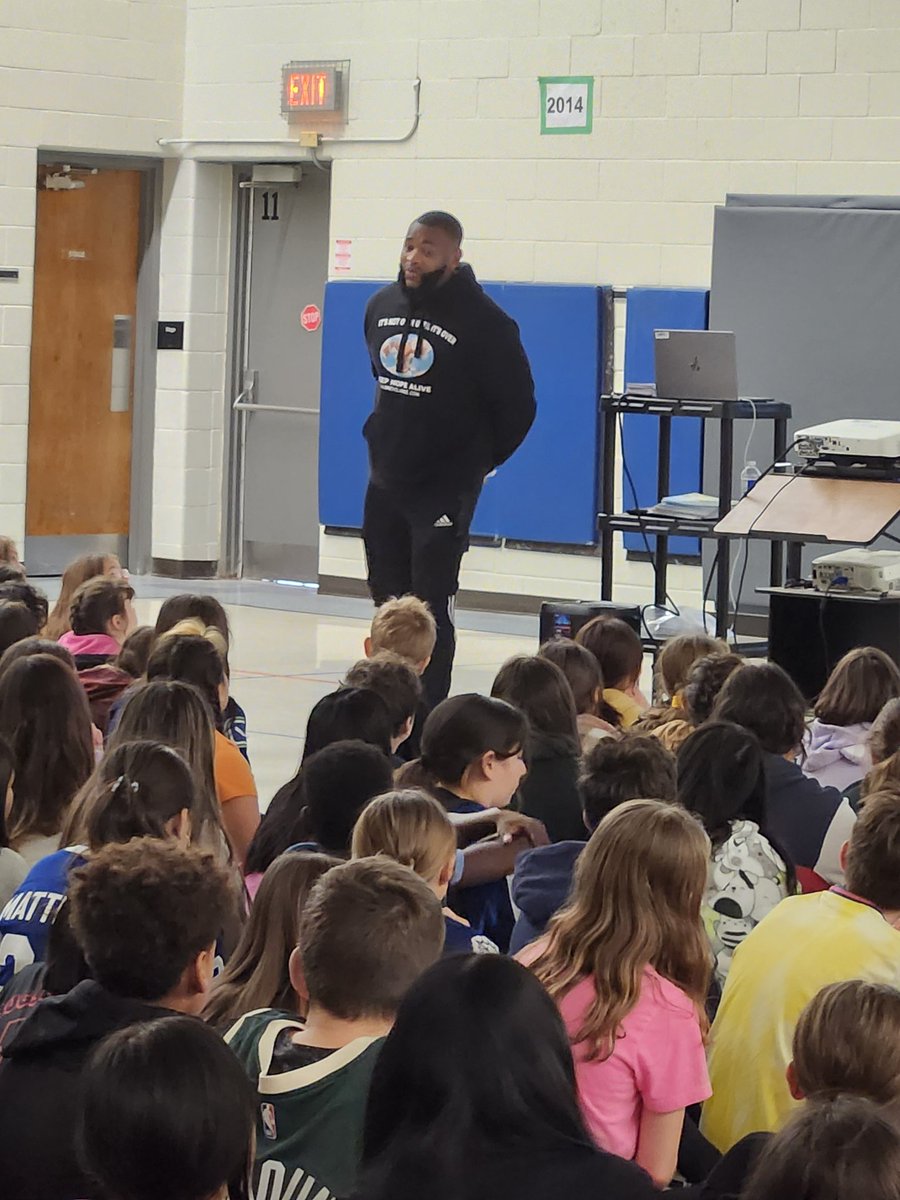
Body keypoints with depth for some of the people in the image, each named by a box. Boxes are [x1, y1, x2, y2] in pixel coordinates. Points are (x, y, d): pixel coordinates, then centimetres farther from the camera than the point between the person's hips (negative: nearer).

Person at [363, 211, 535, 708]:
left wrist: (480, 460, 0)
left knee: (432, 602, -8)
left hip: (445, 487, -7)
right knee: (387, 597, 12)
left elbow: (517, 405, -7)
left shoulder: (483, 322, -13)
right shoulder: (382, 306, 7)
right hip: (384, 481, 7)